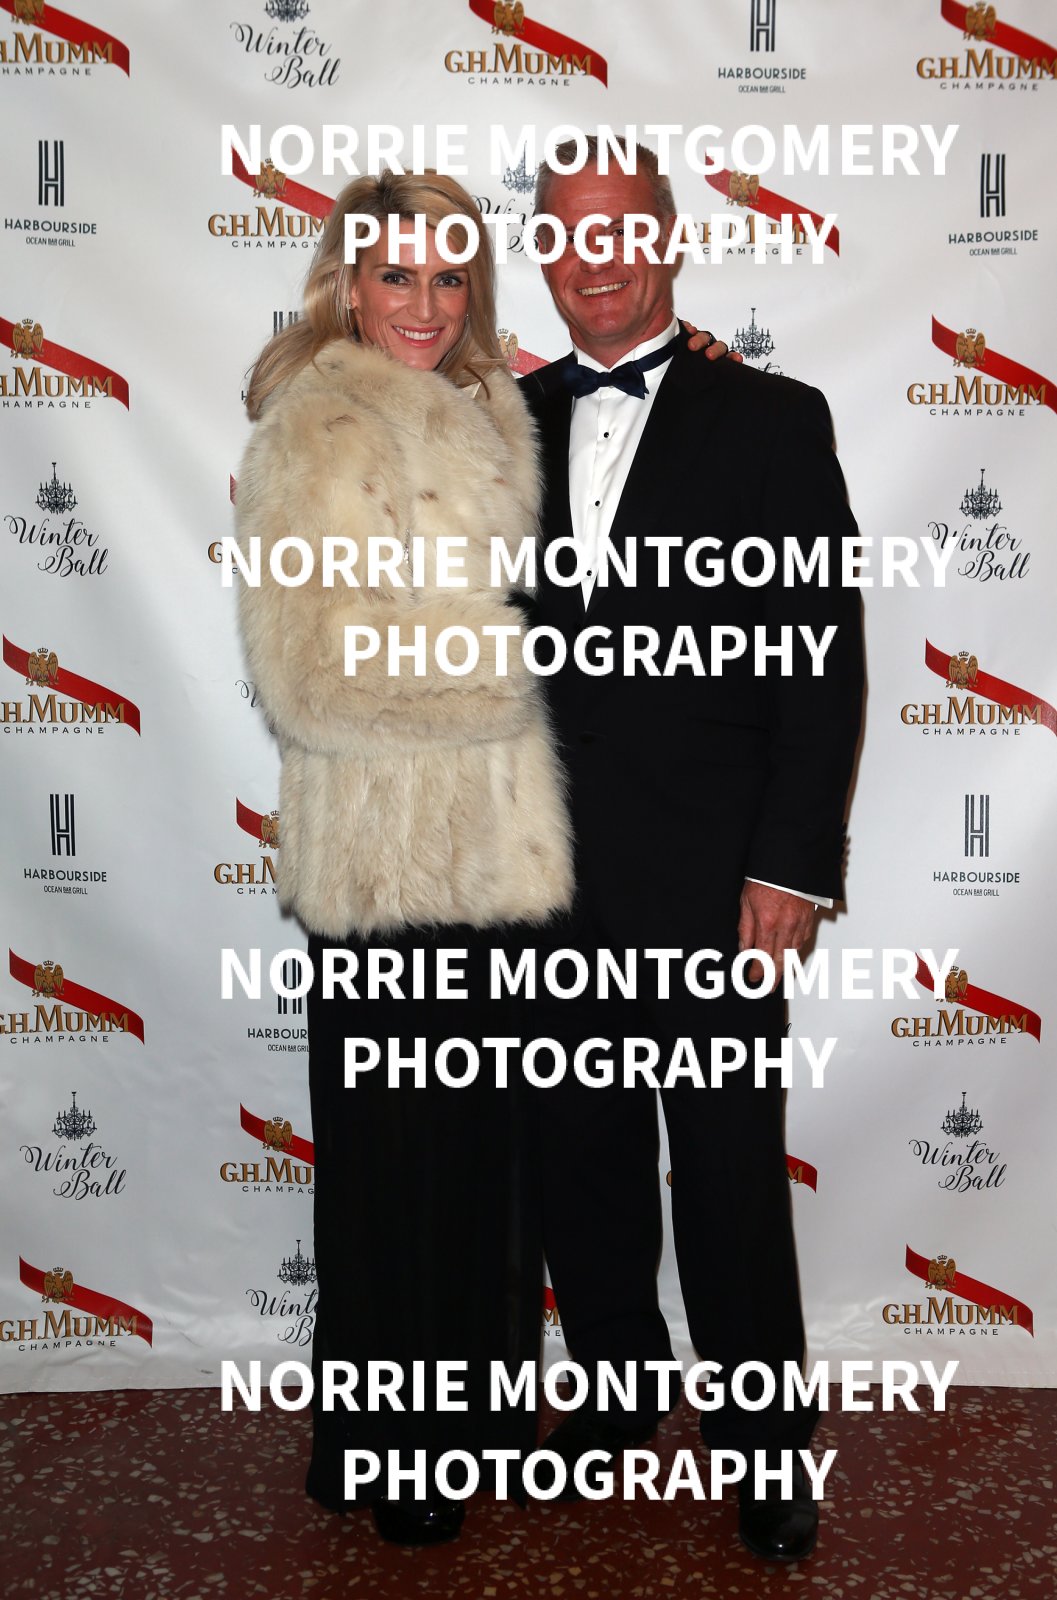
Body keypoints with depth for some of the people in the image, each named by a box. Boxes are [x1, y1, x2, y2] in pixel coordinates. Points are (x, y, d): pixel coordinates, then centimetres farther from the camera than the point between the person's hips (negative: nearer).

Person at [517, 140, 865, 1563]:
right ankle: (618, 1388, 36)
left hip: (711, 874, -3)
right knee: (584, 1156, 15)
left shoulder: (773, 420, 0)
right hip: (550, 880, 4)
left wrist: (793, 865, -11)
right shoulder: (509, 423, 10)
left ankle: (762, 1430, 27)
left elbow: (825, 655, -5)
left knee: (730, 1170, 7)